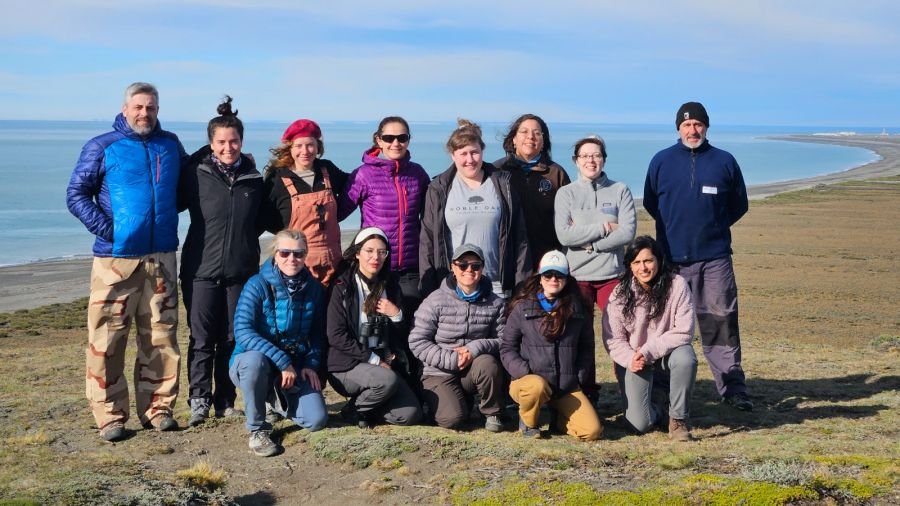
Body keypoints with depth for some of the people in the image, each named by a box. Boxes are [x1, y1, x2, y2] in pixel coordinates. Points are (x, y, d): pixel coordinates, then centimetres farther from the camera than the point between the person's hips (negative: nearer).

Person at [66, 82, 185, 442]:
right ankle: (110, 416, 3)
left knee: (161, 338, 6)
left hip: (162, 257, 4)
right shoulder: (102, 147, 2)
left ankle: (157, 408, 16)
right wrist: (105, 227, -13)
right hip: (116, 258, -3)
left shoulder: (171, 145, 13)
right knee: (107, 340, -5)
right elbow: (76, 194, 0)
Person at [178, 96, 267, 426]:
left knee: (232, 338, 8)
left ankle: (225, 402, 17)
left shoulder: (253, 177, 8)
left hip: (241, 270, 3)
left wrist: (243, 239, 12)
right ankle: (199, 401, 8)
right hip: (202, 269, -3)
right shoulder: (196, 173, -3)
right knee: (201, 338, 1)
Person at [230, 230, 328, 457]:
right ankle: (257, 429, -15)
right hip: (251, 362, -4)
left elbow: (317, 333, 9)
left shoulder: (313, 288, -2)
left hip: (295, 368, 4)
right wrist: (283, 361, -31)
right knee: (256, 359, -39)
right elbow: (242, 332, -26)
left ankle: (277, 399, 22)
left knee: (316, 420, -14)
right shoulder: (258, 285, -16)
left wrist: (311, 364, -7)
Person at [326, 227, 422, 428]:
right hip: (348, 365, -5)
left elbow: (400, 336, 14)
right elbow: (336, 336, -11)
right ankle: (354, 409, -5)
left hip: (384, 364, 5)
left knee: (410, 414, -15)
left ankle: (366, 403, 11)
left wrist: (397, 315, -7)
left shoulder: (390, 286, 11)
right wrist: (373, 359, -13)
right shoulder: (343, 286, -4)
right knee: (388, 381, -34)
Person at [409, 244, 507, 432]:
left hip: (474, 370, 2)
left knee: (487, 363, -33)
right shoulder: (436, 300, -7)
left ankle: (492, 413, -7)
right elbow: (417, 341, -9)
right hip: (440, 373, -2)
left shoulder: (494, 303, 1)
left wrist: (476, 349, -21)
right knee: (452, 418, -25)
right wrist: (451, 359, -18)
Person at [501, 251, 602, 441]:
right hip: (530, 381, -2)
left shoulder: (577, 309, 7)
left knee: (592, 431, -17)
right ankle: (527, 422, -5)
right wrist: (524, 373, -13)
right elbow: (507, 347, 2)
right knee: (537, 385, -40)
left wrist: (580, 379, 3)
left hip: (567, 387, 2)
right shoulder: (523, 308, 0)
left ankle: (559, 419, 17)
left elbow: (586, 348, 14)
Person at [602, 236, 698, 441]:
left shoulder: (677, 285, -13)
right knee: (640, 424, -16)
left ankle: (679, 419, -13)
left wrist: (649, 351, -25)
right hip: (634, 363, 1)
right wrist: (630, 359, -25)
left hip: (667, 355, 0)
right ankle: (657, 399, 23)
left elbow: (683, 332, -17)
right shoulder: (620, 294, -8)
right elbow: (613, 339, -6)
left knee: (685, 358, -37)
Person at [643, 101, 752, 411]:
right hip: (672, 258, 0)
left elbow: (739, 205, 16)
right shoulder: (662, 161, 7)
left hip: (715, 257, 0)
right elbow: (650, 203, 16)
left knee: (721, 321, -2)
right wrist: (675, 227, 12)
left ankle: (733, 387, 4)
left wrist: (715, 226, 11)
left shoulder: (724, 162, 7)